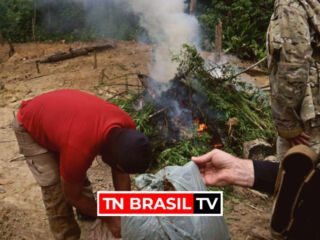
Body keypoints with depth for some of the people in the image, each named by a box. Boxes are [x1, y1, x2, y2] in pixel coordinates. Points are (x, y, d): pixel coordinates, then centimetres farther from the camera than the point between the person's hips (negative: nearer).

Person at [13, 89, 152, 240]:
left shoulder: (126, 126, -24)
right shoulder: (79, 148, -43)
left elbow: (121, 173, -9)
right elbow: (73, 197, -23)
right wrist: (109, 218, -14)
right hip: (29, 126, -6)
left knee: (79, 178, 8)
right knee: (55, 189, -12)